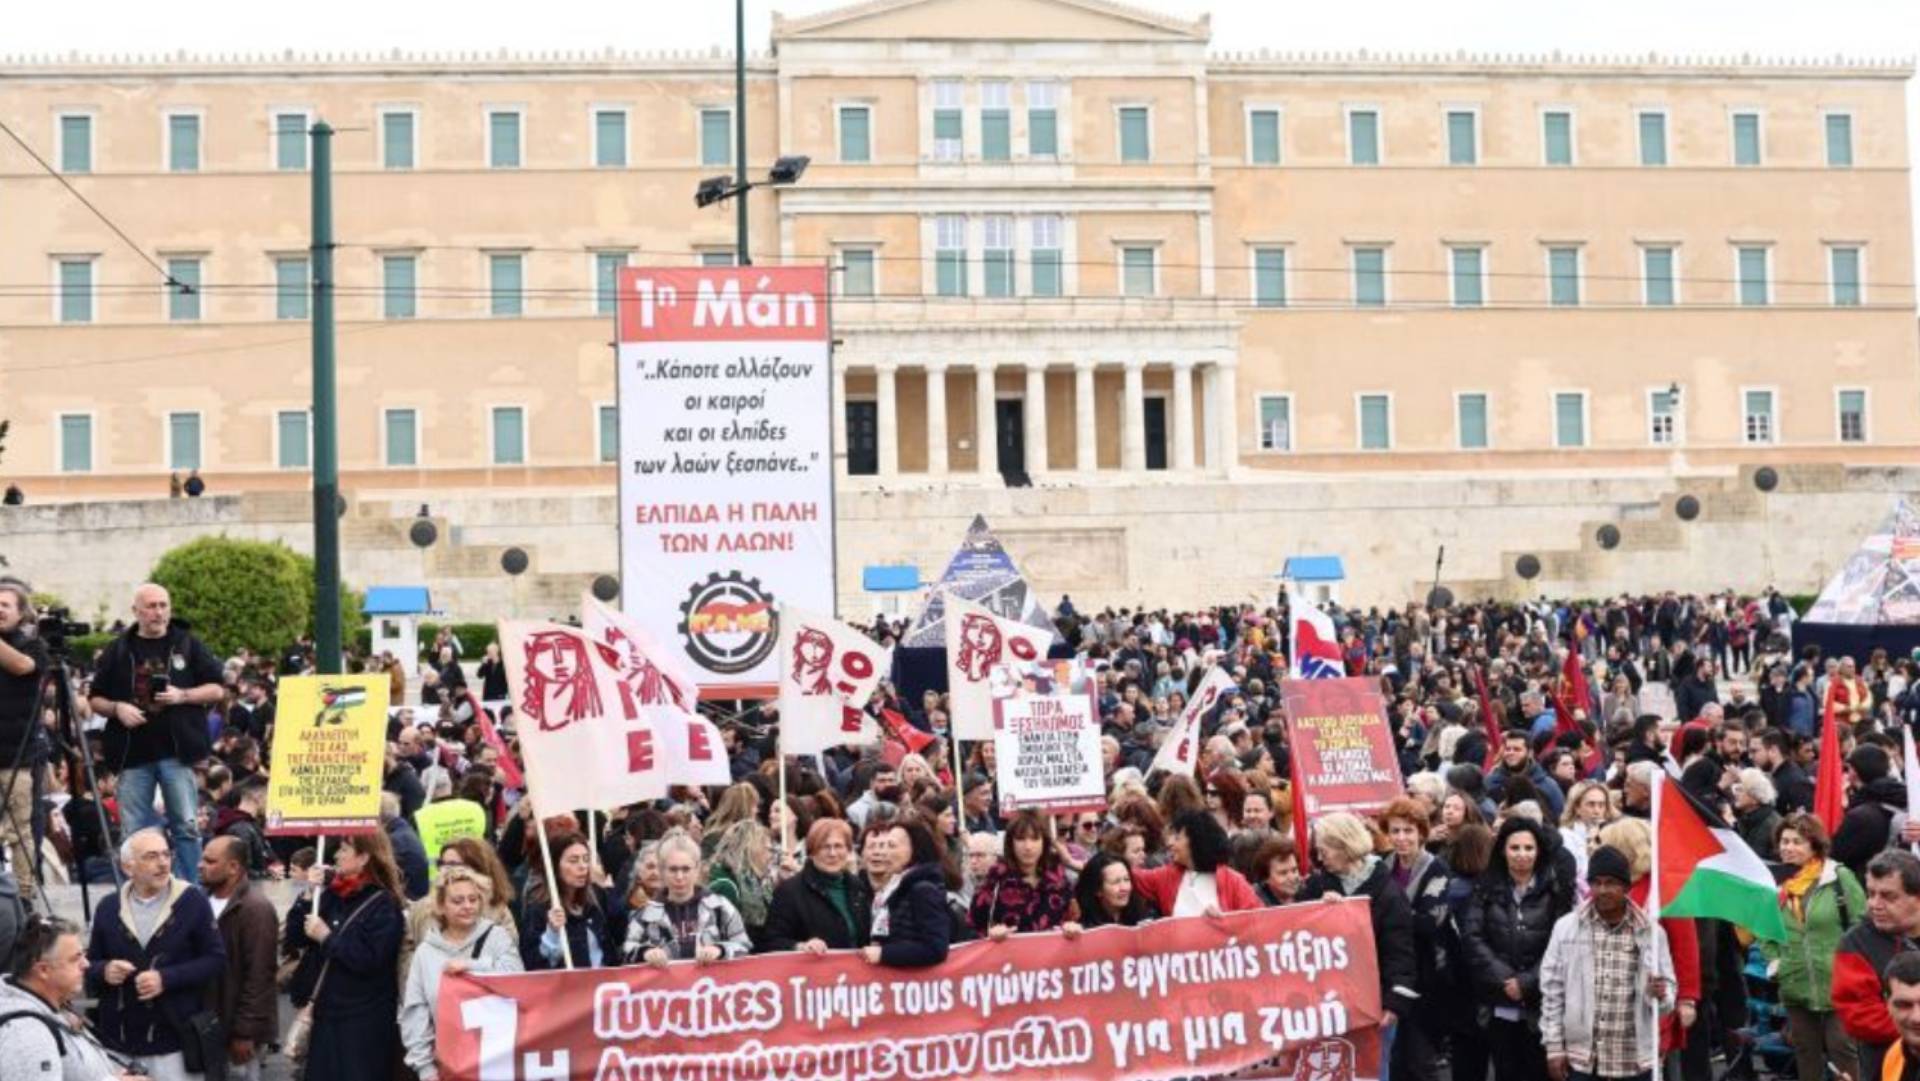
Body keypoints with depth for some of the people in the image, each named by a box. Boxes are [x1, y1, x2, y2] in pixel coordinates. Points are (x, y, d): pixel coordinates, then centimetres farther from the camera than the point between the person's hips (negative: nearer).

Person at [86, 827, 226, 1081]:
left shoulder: (192, 901, -4)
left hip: (174, 1041, -3)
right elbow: (91, 964, 14)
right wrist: (104, 971, -10)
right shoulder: (108, 907, 6)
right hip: (118, 1042, 3)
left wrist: (166, 979, -17)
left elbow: (216, 959, -5)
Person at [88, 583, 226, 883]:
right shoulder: (117, 651, 10)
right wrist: (117, 708, -8)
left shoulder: (188, 645, 7)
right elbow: (95, 699, 13)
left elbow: (218, 689, 7)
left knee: (186, 826, -1)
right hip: (133, 752, 1)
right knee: (136, 832, 5)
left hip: (177, 750, -1)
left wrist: (183, 696, -10)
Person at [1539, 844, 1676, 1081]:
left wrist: (1661, 994, -19)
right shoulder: (1566, 928, 1)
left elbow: (1668, 985, 6)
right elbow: (1552, 990, 3)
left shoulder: (1651, 932, 1)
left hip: (1635, 1061, 1)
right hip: (1582, 1059, 0)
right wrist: (1554, 1046, 0)